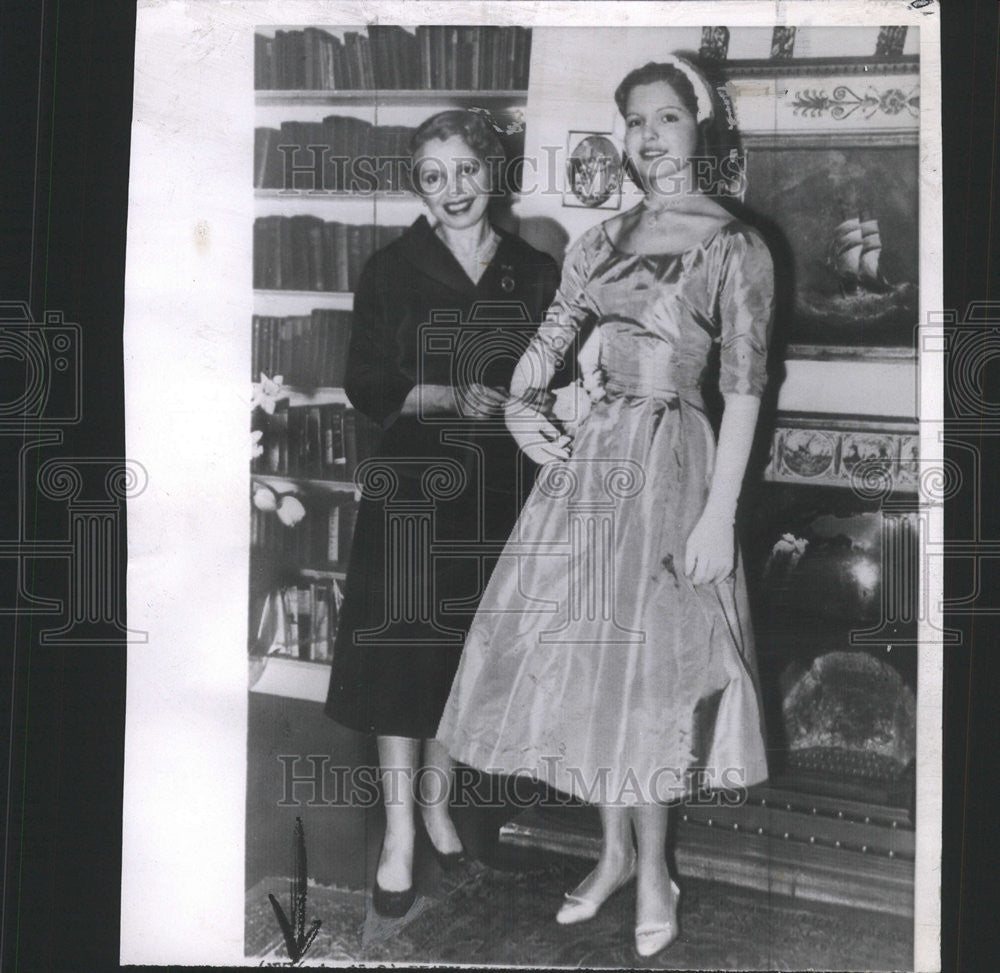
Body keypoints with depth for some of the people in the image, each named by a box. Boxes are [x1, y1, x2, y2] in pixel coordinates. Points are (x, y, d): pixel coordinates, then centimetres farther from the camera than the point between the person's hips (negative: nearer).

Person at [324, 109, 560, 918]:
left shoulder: (536, 274, 6)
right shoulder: (393, 271, -1)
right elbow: (367, 386, -5)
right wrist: (452, 396, -17)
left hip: (497, 484, 2)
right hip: (411, 480, -2)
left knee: (467, 652, 10)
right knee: (402, 650, -2)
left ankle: (437, 802, 30)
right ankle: (399, 834, 8)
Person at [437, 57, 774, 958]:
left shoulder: (735, 248, -5)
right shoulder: (606, 239, 11)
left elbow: (744, 388, -9)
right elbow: (552, 336, 15)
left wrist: (719, 514, -14)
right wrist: (520, 405, -6)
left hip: (670, 462, -5)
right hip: (589, 453, 5)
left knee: (648, 661, 1)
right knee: (590, 654, 9)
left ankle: (653, 866, 19)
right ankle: (616, 850, 26)